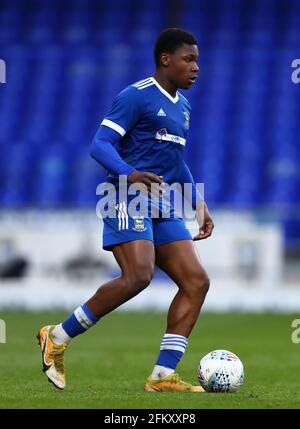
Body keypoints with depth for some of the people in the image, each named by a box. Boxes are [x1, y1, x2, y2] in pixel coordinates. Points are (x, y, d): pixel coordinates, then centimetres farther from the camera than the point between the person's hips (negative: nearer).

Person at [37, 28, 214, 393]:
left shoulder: (181, 105, 21)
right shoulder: (136, 96, -7)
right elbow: (100, 145, -14)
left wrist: (198, 203, 24)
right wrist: (129, 174, -31)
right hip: (129, 201, -9)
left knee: (196, 282, -4)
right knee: (138, 276, -26)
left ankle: (162, 376, -4)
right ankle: (57, 338, -10)